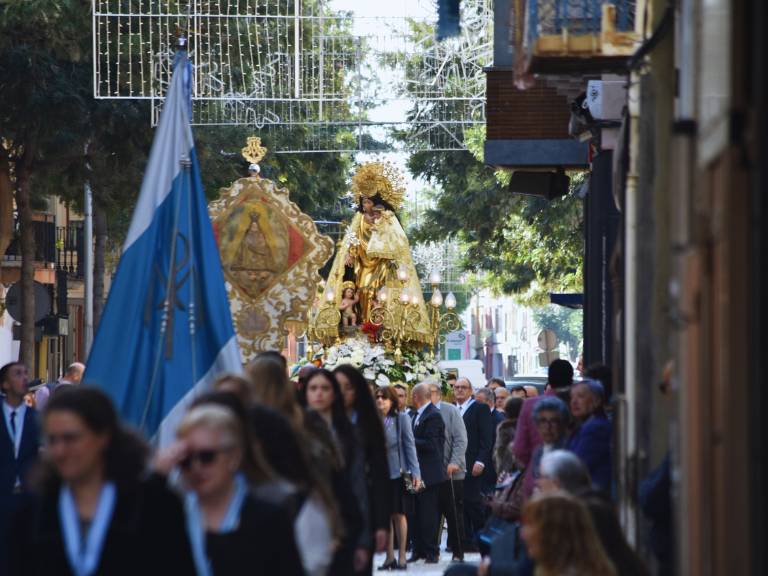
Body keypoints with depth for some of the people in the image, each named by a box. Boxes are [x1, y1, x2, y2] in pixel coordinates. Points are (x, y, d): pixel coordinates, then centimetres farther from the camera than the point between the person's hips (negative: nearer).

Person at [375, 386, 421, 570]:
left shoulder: (402, 418, -2)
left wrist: (415, 472, -10)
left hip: (397, 472, -3)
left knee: (399, 514, 1)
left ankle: (401, 557, 8)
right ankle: (389, 557, 12)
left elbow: (409, 445, -4)